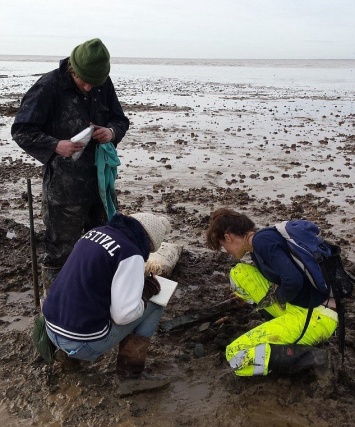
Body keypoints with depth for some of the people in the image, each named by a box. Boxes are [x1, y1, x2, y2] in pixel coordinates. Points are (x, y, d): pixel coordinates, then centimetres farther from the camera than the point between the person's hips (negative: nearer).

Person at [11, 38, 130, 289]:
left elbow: (121, 120, 10)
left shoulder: (104, 85, -1)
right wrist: (56, 146, -29)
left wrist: (112, 131, -14)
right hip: (63, 182, -5)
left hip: (100, 176, 6)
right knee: (62, 246, 6)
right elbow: (22, 130, -12)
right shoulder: (49, 87, -15)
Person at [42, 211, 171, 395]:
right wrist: (147, 292, 0)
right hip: (82, 341, -8)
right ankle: (131, 376, 7)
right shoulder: (130, 253, -16)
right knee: (153, 306, 6)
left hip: (52, 328, 8)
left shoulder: (95, 232, 8)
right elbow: (123, 314, -19)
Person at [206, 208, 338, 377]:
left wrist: (280, 297, -8)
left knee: (236, 357, -11)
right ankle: (278, 324, 9)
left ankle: (310, 356, -9)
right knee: (239, 273, 9)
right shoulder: (264, 237, 12)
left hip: (316, 316, -9)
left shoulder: (261, 240, -17)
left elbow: (293, 280, -30)